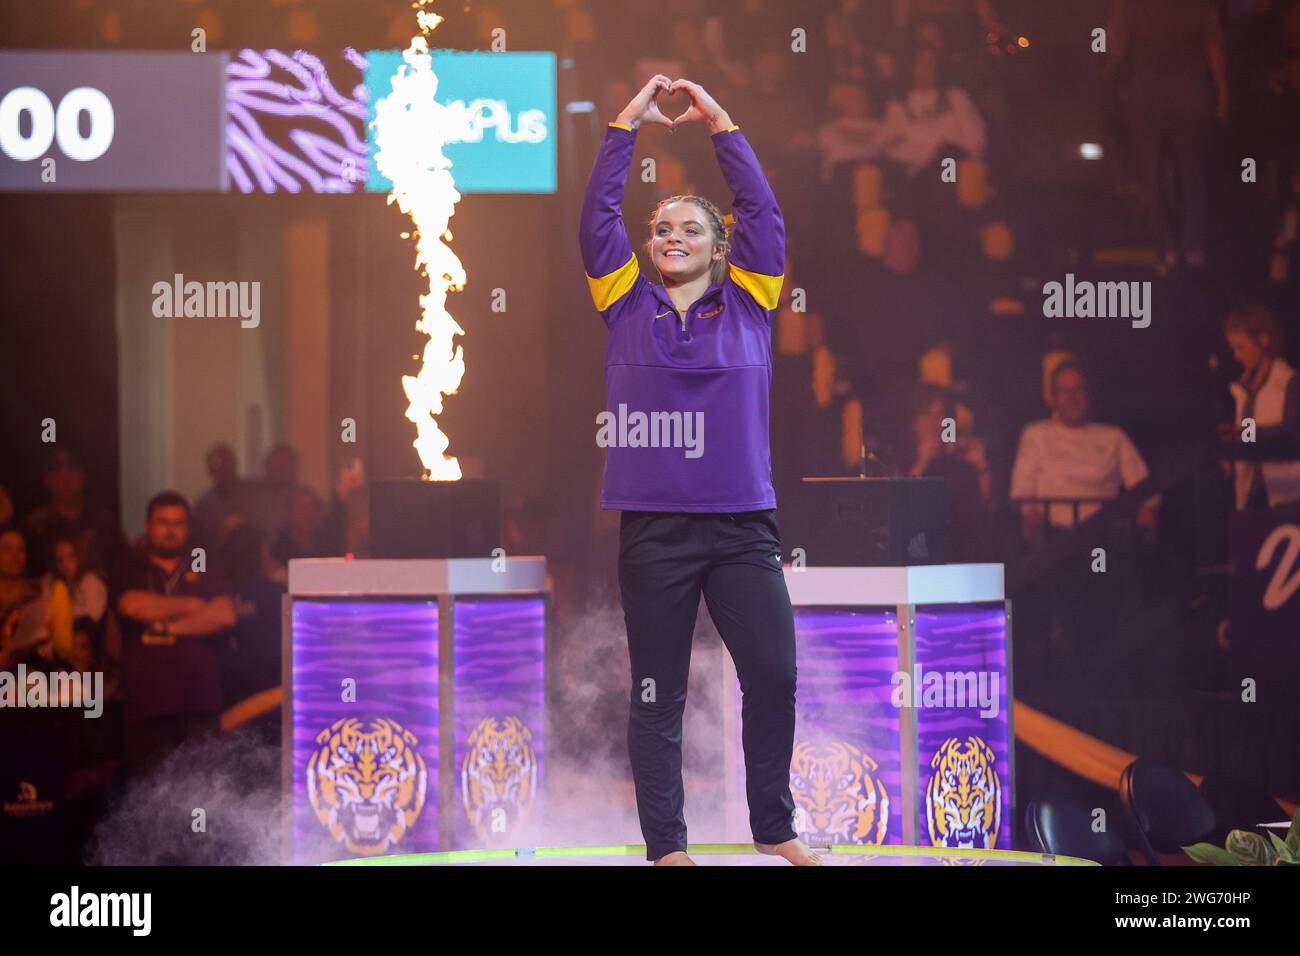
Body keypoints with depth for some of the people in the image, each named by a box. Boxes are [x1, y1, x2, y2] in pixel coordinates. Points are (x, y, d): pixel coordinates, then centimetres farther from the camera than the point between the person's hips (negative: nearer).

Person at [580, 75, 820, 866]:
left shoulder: (747, 305, 8)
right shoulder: (628, 308, 7)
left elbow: (765, 214, 3)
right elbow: (597, 216, 2)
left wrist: (720, 124, 4)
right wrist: (628, 123, 1)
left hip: (743, 525, 1)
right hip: (654, 528, -1)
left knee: (774, 675, -2)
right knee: (659, 694, 3)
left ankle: (775, 828, 15)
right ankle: (666, 845, 9)